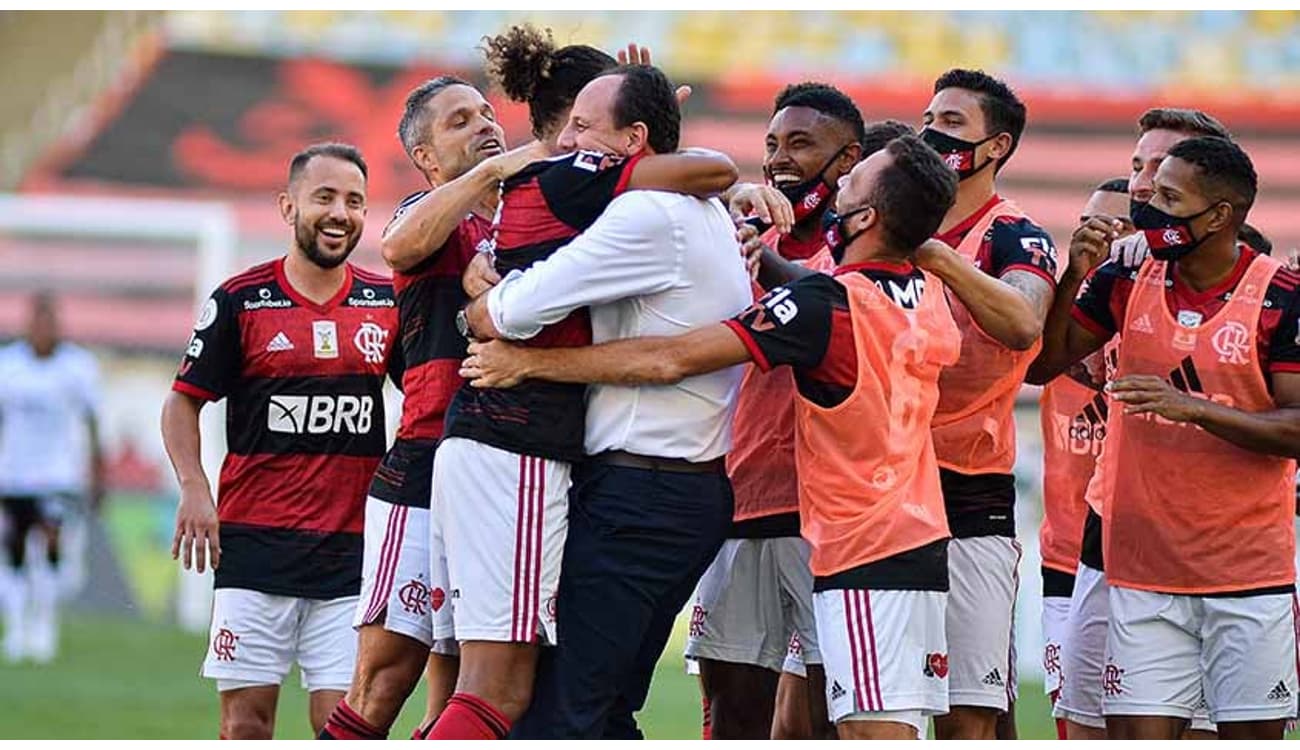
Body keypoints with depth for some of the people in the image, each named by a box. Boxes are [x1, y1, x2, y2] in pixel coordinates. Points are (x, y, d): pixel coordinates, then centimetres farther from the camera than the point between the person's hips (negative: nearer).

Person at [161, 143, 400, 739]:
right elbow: (183, 401, 5)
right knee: (245, 717, -2)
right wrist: (194, 489, -9)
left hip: (351, 549, 2)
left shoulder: (386, 302, 8)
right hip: (255, 543, -1)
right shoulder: (239, 301, 1)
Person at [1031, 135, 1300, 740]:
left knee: (1251, 735, 2)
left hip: (1250, 571, -3)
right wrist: (1074, 278, -2)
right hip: (1145, 569, 3)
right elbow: (1042, 362, 14)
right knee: (1139, 733, -3)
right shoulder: (1127, 281, 4)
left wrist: (1193, 407, -22)